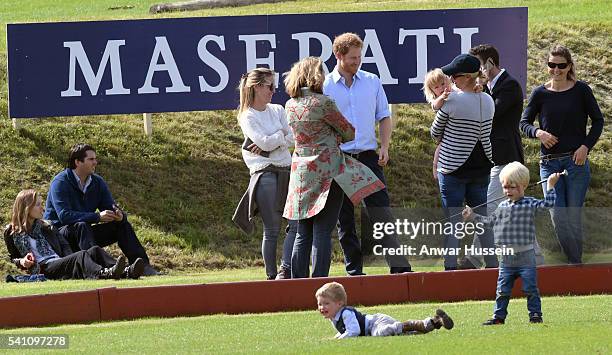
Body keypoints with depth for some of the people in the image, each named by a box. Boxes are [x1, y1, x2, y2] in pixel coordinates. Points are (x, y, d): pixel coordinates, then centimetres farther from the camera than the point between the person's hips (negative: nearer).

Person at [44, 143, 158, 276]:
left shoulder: (98, 182, 6)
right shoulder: (61, 182, -16)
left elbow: (111, 208, 4)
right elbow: (64, 216, -28)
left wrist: (119, 214, -23)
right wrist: (97, 217, -32)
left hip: (84, 235, 7)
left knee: (121, 224, -6)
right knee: (81, 226, -37)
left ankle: (143, 266, -19)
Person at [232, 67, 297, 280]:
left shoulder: (277, 111, 13)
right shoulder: (247, 117, -4)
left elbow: (290, 139, 2)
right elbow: (265, 142, -16)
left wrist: (269, 145, -12)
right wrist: (281, 134, -1)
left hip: (286, 171, 6)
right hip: (264, 173, -6)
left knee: (297, 222, -6)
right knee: (272, 229, -3)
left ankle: (285, 270, -6)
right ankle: (272, 275, 2)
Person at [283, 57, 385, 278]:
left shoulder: (290, 106, 9)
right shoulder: (323, 103, -10)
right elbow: (348, 132, 2)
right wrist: (339, 138, 22)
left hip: (301, 173, 6)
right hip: (327, 172, -6)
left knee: (303, 233, 9)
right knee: (322, 231, -6)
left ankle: (298, 281, 8)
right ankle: (319, 281, -10)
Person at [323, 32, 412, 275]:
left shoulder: (372, 82, 9)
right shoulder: (325, 87, 0)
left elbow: (384, 117, 15)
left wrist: (384, 147, 1)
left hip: (368, 157, 1)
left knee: (381, 213, -6)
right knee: (344, 219, 4)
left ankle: (399, 266, -9)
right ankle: (354, 271, 10)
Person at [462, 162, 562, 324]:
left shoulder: (530, 204, -5)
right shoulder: (502, 206, 10)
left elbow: (547, 204, -14)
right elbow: (491, 221, 24)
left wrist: (550, 186, -15)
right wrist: (473, 217, 25)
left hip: (525, 256, -4)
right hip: (507, 258, 4)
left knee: (530, 288, 0)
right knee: (502, 290, 7)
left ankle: (535, 314, 9)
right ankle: (499, 316, 14)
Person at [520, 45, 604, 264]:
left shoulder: (581, 90, 1)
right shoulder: (540, 94, 5)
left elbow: (598, 121, 7)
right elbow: (524, 123, 10)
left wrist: (586, 146, -7)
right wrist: (538, 133, -11)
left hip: (576, 161, -2)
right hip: (549, 163, 2)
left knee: (573, 217, -1)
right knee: (558, 217, -7)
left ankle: (577, 265, 10)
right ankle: (574, 264, 1)